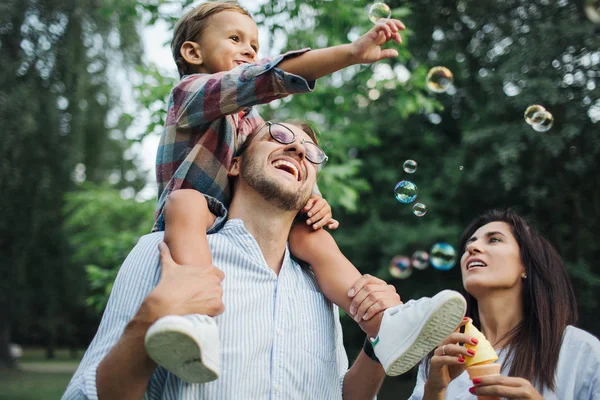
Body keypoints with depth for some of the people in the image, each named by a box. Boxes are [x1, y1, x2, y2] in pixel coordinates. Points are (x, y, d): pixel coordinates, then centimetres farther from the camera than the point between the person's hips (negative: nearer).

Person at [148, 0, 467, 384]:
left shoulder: (253, 122, 21)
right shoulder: (190, 92, -5)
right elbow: (269, 78, -23)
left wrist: (314, 201, -9)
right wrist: (349, 52, -33)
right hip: (193, 222, -6)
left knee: (313, 238, -16)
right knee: (187, 202, -36)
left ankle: (386, 329, -35)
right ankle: (195, 324, -60)